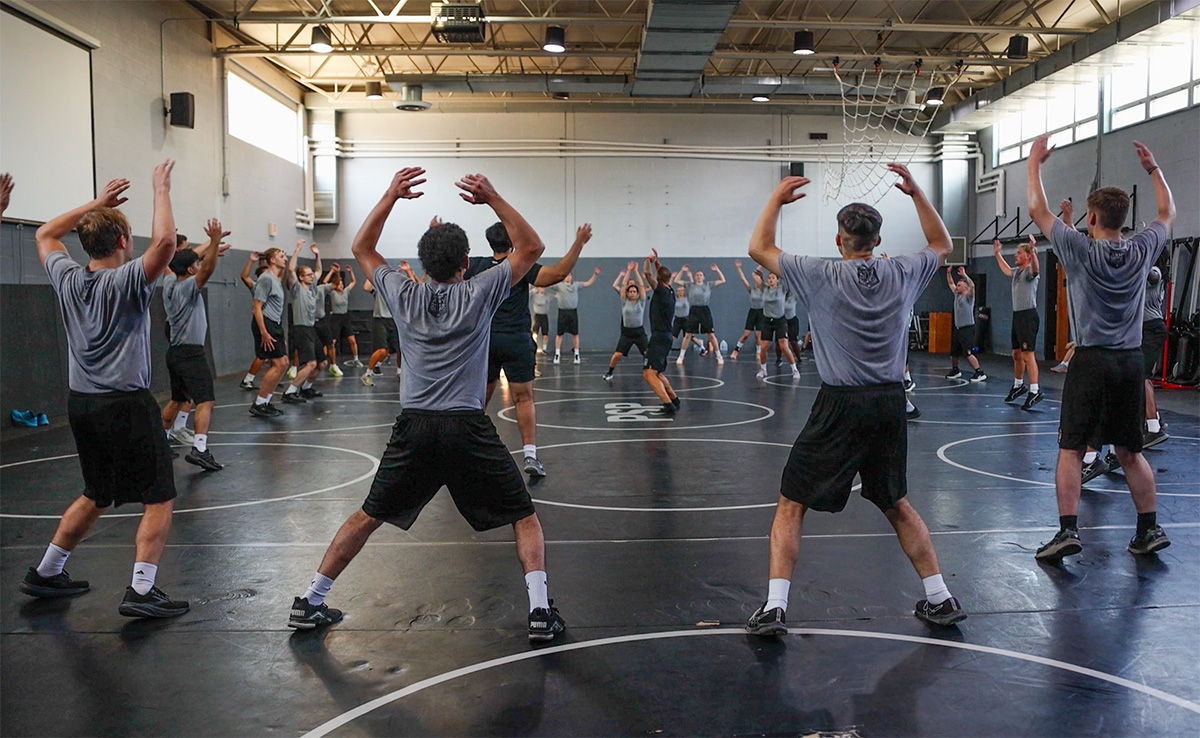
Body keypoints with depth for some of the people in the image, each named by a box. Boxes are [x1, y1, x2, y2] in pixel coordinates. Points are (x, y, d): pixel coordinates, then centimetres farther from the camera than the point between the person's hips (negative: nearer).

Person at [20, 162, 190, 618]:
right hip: (127, 405, -7)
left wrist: (95, 205, 22)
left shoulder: (67, 279, 5)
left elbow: (45, 235, 24)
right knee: (159, 499, -1)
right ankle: (141, 591, -8)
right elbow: (164, 241, -28)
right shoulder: (126, 281, -14)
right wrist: (161, 192, -15)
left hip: (81, 404, 8)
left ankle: (45, 573, 33)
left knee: (95, 497, 24)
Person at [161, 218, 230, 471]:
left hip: (175, 352, 9)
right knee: (205, 401, -14)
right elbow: (207, 269, -29)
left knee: (177, 400, 22)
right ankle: (199, 449, -26)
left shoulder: (169, 285, 10)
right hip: (191, 352, -9)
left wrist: (211, 244, 25)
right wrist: (214, 242, -35)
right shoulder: (187, 287, -13)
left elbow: (189, 259, 23)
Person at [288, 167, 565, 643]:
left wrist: (390, 197, 14)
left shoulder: (404, 296, 4)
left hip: (414, 427, 3)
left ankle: (309, 602, 23)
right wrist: (493, 199, -1)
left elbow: (361, 248, 21)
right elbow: (531, 247, 6)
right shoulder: (479, 295, -4)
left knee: (367, 517, 19)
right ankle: (540, 611, -1)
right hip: (467, 428, -3)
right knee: (524, 518, 10)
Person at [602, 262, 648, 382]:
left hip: (639, 332, 0)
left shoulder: (641, 301, 3)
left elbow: (642, 286, -4)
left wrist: (636, 271, -5)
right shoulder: (624, 301, 4)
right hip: (626, 332, 0)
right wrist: (628, 271, -2)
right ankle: (609, 373, 14)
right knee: (617, 354, -7)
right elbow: (623, 285, -1)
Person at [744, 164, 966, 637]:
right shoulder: (903, 274, 2)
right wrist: (916, 193, 24)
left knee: (790, 507, 5)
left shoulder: (822, 277, -8)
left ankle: (773, 609, -1)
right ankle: (941, 600, 27)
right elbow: (942, 246, 24)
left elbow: (759, 248, 3)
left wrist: (777, 200, 15)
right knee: (897, 505, 22)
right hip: (890, 403, 4)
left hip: (840, 406, -4)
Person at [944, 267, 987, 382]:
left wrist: (964, 275, -25)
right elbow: (951, 283, 26)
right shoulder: (957, 295, 14)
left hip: (967, 328, -8)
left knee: (968, 353, -17)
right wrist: (948, 273, 17)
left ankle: (980, 373, -16)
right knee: (953, 353, 15)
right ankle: (955, 370, 34)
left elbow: (972, 285, -25)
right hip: (957, 328, 8)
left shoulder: (968, 296, -7)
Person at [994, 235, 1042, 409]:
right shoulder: (1016, 271, 17)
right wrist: (997, 253, 44)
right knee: (1016, 354, 17)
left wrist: (1033, 251, -51)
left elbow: (1035, 268, -35)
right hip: (1017, 315, 9)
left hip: (1028, 315, -9)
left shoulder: (1030, 271, -9)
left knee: (1028, 355, -13)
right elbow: (1006, 269, 40)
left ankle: (1035, 391, -13)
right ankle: (1018, 385, 31)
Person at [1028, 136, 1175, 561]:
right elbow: (1168, 213, 24)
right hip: (1131, 362, 5)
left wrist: (1034, 162, 11)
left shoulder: (1081, 250, -8)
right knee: (1130, 451, 13)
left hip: (1091, 361, -4)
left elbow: (1037, 211, 1)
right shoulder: (1142, 252, 3)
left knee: (1071, 449, -2)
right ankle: (1149, 530, 17)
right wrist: (1153, 168, 30)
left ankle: (1068, 530, -10)